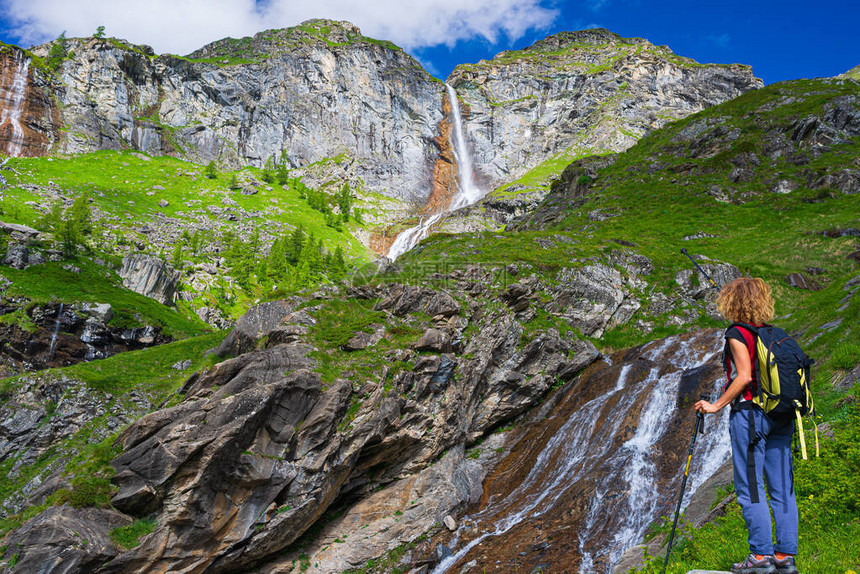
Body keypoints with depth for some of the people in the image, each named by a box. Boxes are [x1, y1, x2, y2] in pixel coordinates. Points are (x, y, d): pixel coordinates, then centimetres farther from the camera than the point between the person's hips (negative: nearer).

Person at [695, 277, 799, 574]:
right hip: (781, 415, 7)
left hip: (750, 413, -7)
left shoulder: (737, 333, -8)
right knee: (782, 488, 8)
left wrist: (717, 405, -9)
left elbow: (744, 377, -16)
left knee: (750, 489, -1)